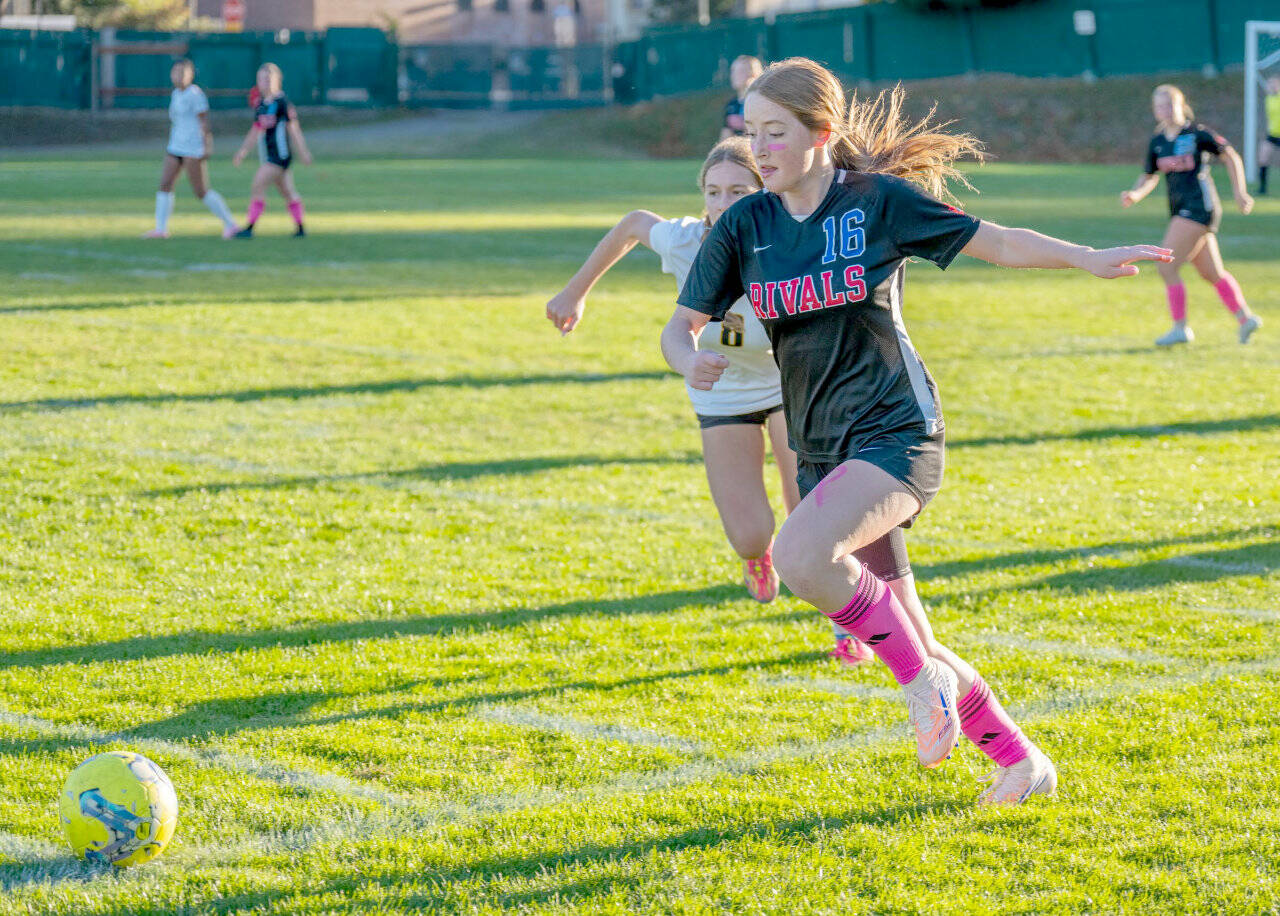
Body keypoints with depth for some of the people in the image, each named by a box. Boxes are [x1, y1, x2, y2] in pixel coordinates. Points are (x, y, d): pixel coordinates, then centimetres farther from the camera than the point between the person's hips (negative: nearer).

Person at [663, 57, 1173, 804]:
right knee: (909, 650, 6)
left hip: (895, 430, -5)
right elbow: (682, 326, 3)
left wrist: (1091, 259, -11)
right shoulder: (745, 227, 3)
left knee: (801, 553, -32)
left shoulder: (880, 200, -7)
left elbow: (995, 241, 0)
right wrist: (691, 360, -20)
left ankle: (924, 674, -12)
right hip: (822, 449, 5)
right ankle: (1020, 760, 24)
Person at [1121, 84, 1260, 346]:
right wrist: (1134, 194, -3)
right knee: (1212, 274, 14)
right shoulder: (1157, 142, 10)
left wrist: (1239, 192, -1)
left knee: (1166, 267, -14)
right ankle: (1245, 318, 27)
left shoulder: (1197, 133, -7)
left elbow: (1231, 157, 2)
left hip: (1199, 205, -7)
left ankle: (1181, 329, -5)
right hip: (1180, 211, 7)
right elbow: (1150, 177, 17)